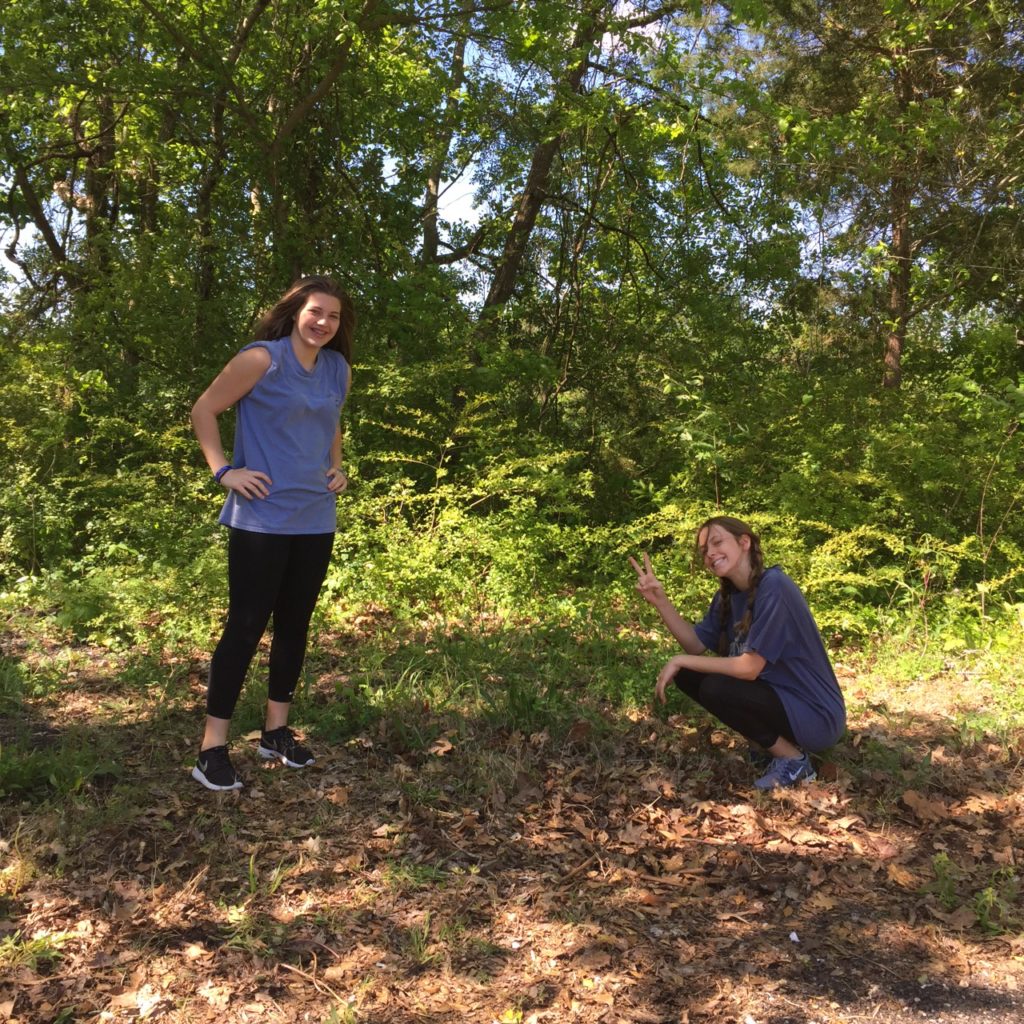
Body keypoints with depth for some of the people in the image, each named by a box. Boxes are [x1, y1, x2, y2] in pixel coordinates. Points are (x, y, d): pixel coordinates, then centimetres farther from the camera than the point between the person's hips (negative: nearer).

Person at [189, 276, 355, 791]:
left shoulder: (339, 371, 8)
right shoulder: (261, 359, -9)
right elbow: (203, 411, -5)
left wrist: (338, 467, 10)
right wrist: (225, 471, -12)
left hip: (315, 518, 6)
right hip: (261, 517, -6)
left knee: (295, 624, 13)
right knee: (246, 626, -5)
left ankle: (276, 730, 27)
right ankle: (212, 747, 4)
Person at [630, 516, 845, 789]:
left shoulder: (774, 586, -23)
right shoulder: (728, 594, 4)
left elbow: (750, 667, -25)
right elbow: (697, 645, 3)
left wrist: (680, 661, -17)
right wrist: (660, 600, -9)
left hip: (815, 716, -8)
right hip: (777, 695, 8)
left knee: (715, 690, -25)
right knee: (688, 675, 0)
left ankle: (793, 760, -4)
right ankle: (767, 744, 11)